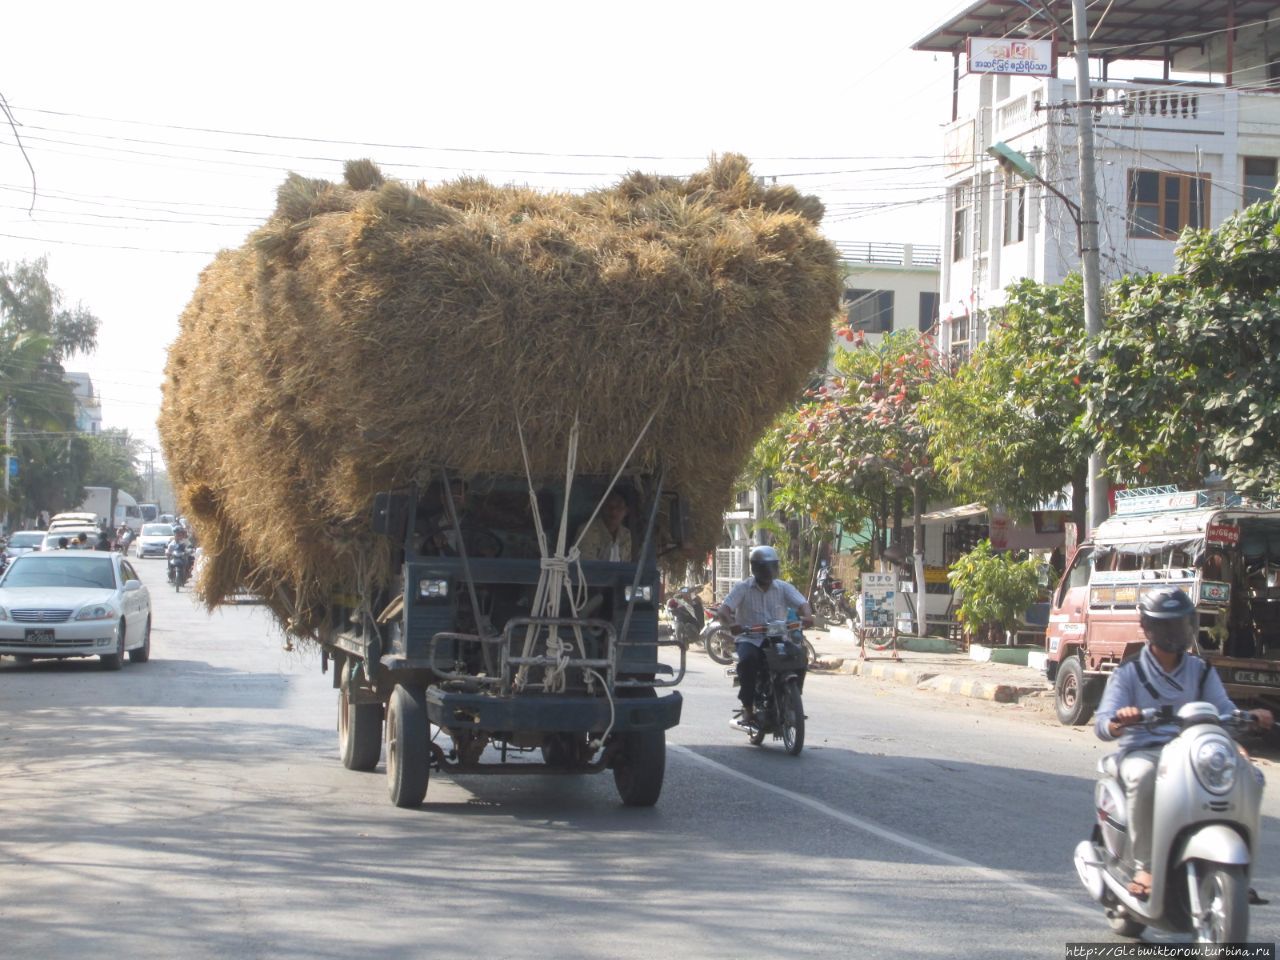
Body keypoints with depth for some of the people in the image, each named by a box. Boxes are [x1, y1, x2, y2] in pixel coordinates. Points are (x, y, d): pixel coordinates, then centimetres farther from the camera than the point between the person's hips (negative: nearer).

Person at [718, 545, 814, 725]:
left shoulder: (783, 588, 8)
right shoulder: (743, 588, 1)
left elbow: (802, 603, -5)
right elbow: (724, 609, -10)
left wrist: (807, 616, -30)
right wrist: (732, 623, -33)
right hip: (750, 639, -2)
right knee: (747, 659, -35)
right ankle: (748, 706, -21)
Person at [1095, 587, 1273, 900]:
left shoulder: (1201, 671, 16)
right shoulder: (1129, 673, 5)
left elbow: (1224, 710, 2)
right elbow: (1102, 724, -6)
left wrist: (1251, 718, -21)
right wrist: (1119, 722, -32)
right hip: (1142, 752, -3)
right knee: (1143, 776, -40)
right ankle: (1144, 867, -30)